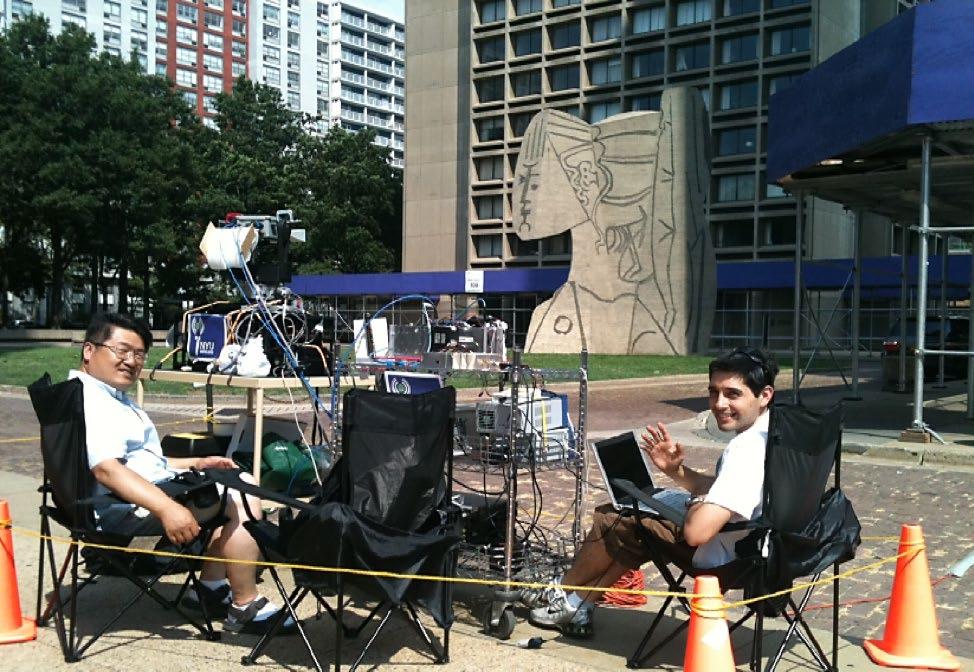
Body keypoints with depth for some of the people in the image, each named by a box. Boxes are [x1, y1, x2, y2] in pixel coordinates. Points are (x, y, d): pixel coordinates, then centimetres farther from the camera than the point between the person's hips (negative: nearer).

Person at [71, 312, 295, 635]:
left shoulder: (114, 398, 21)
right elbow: (106, 469, -29)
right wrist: (167, 508, -38)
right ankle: (245, 607, -8)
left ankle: (210, 588, 12)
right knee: (243, 505, -17)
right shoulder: (88, 400, -15)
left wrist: (196, 463, 17)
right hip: (123, 508, -12)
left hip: (150, 489, 12)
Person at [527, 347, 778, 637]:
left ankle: (563, 593, 30)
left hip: (725, 557, -9)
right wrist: (676, 470, -3)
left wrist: (697, 503, -15)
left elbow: (697, 531, -37)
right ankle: (577, 606, 23)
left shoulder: (747, 449, -31)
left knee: (610, 520, 5)